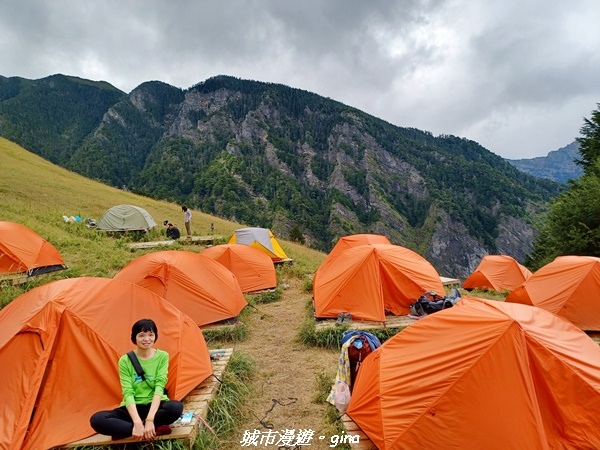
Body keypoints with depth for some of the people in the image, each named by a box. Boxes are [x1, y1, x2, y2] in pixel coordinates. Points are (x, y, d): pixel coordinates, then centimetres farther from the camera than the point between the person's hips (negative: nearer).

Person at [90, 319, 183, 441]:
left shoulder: (162, 356, -6)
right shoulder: (125, 360, -7)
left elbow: (159, 387, -16)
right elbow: (128, 393, -15)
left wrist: (150, 419, -30)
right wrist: (137, 422, -29)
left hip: (155, 405, -1)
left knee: (176, 407, -34)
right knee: (96, 420, -27)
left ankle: (124, 431, -20)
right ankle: (155, 429, -28)